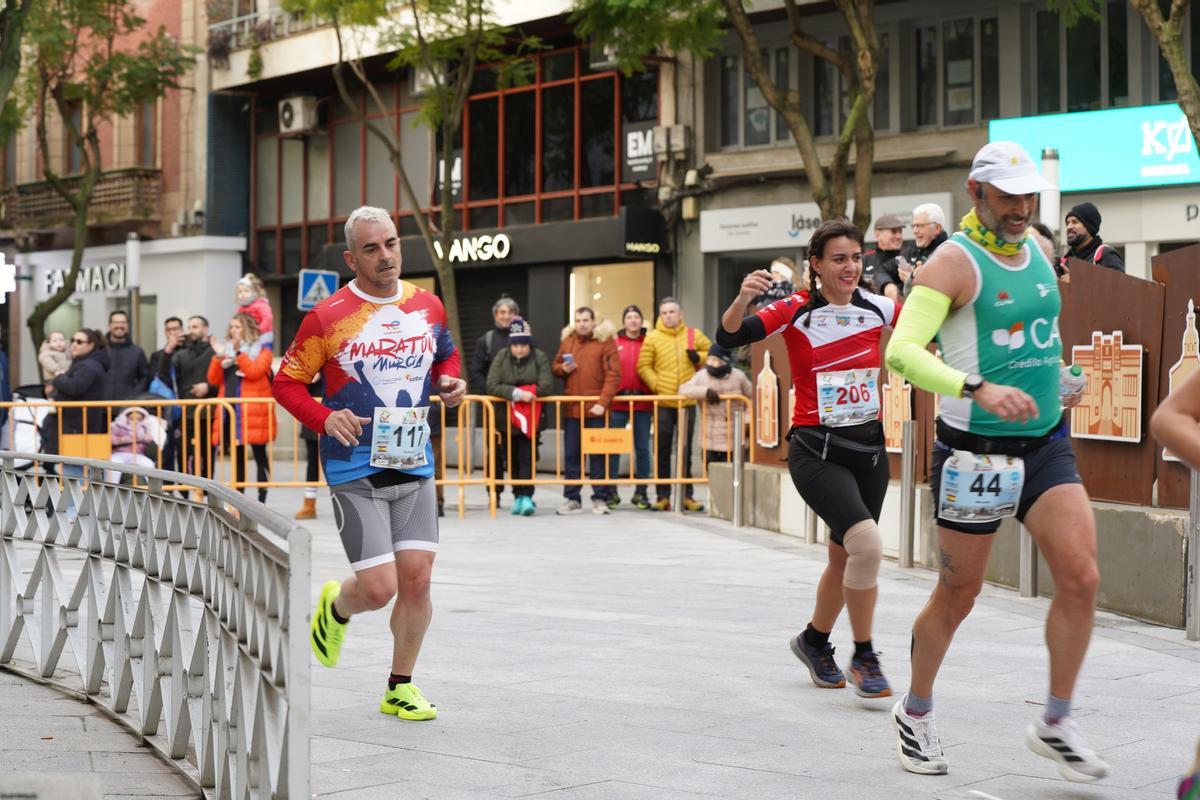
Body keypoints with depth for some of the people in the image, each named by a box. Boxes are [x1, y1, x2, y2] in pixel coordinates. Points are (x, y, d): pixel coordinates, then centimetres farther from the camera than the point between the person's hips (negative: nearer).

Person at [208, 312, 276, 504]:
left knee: (259, 455, -4)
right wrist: (219, 357, -5)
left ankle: (262, 500, -1)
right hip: (230, 410, 5)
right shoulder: (225, 349, 17)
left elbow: (254, 371, -15)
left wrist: (238, 352, -15)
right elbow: (213, 380, 9)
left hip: (252, 411, -5)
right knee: (237, 456, 10)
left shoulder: (261, 350, 4)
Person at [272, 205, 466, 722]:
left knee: (417, 579, -1)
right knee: (378, 588, -9)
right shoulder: (327, 317, -8)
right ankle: (336, 608, 28)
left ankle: (401, 687, 17)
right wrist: (325, 419, -17)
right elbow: (286, 381, -1)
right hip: (356, 472, -4)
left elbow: (447, 356, 25)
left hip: (415, 467, 4)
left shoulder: (428, 306, 6)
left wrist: (451, 384, 3)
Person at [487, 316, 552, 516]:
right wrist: (517, 393, -22)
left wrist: (525, 393, -18)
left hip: (531, 417, -2)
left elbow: (546, 386, -14)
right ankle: (518, 496, 17)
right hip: (507, 417, 2)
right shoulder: (501, 357, 0)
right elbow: (492, 385, -11)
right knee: (512, 459, 8)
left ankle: (526, 496, -14)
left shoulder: (539, 357, -4)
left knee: (528, 457, -10)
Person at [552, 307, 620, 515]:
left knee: (598, 455, 1)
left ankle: (600, 498, 7)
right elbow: (554, 367, 21)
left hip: (596, 409, -4)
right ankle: (571, 498, 12)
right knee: (571, 455, 6)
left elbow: (613, 374, -8)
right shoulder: (567, 340, 11)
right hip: (571, 409, 4)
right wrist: (563, 368, -3)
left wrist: (603, 402, -17)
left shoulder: (605, 341, -2)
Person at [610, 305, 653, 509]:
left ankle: (641, 492, 12)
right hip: (617, 403, -1)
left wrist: (655, 393, -8)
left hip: (643, 402, 1)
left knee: (642, 448, 5)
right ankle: (611, 492, 7)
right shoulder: (614, 343, 4)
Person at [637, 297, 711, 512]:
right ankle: (662, 496, 7)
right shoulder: (652, 337, -1)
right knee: (663, 450, 2)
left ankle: (687, 495, 13)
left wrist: (699, 357, -4)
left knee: (685, 450, 7)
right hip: (662, 403, -1)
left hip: (688, 401, 2)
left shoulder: (693, 335, 5)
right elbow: (643, 366, -2)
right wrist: (656, 384, -15)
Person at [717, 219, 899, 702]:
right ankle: (864, 658, -7)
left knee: (845, 558, 15)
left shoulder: (877, 308, 2)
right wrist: (742, 300, -37)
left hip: (869, 448, 5)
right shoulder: (796, 312, -9)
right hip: (817, 452, -5)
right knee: (866, 544, -23)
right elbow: (729, 337, -18)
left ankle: (814, 641, 40)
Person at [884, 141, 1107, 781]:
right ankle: (915, 714, 28)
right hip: (975, 451, -6)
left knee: (1081, 578, -7)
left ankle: (1056, 724, 7)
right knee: (958, 594, 5)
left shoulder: (1036, 251, 10)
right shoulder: (955, 261, -13)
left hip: (1046, 443, 6)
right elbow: (901, 350, -26)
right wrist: (979, 389, -38)